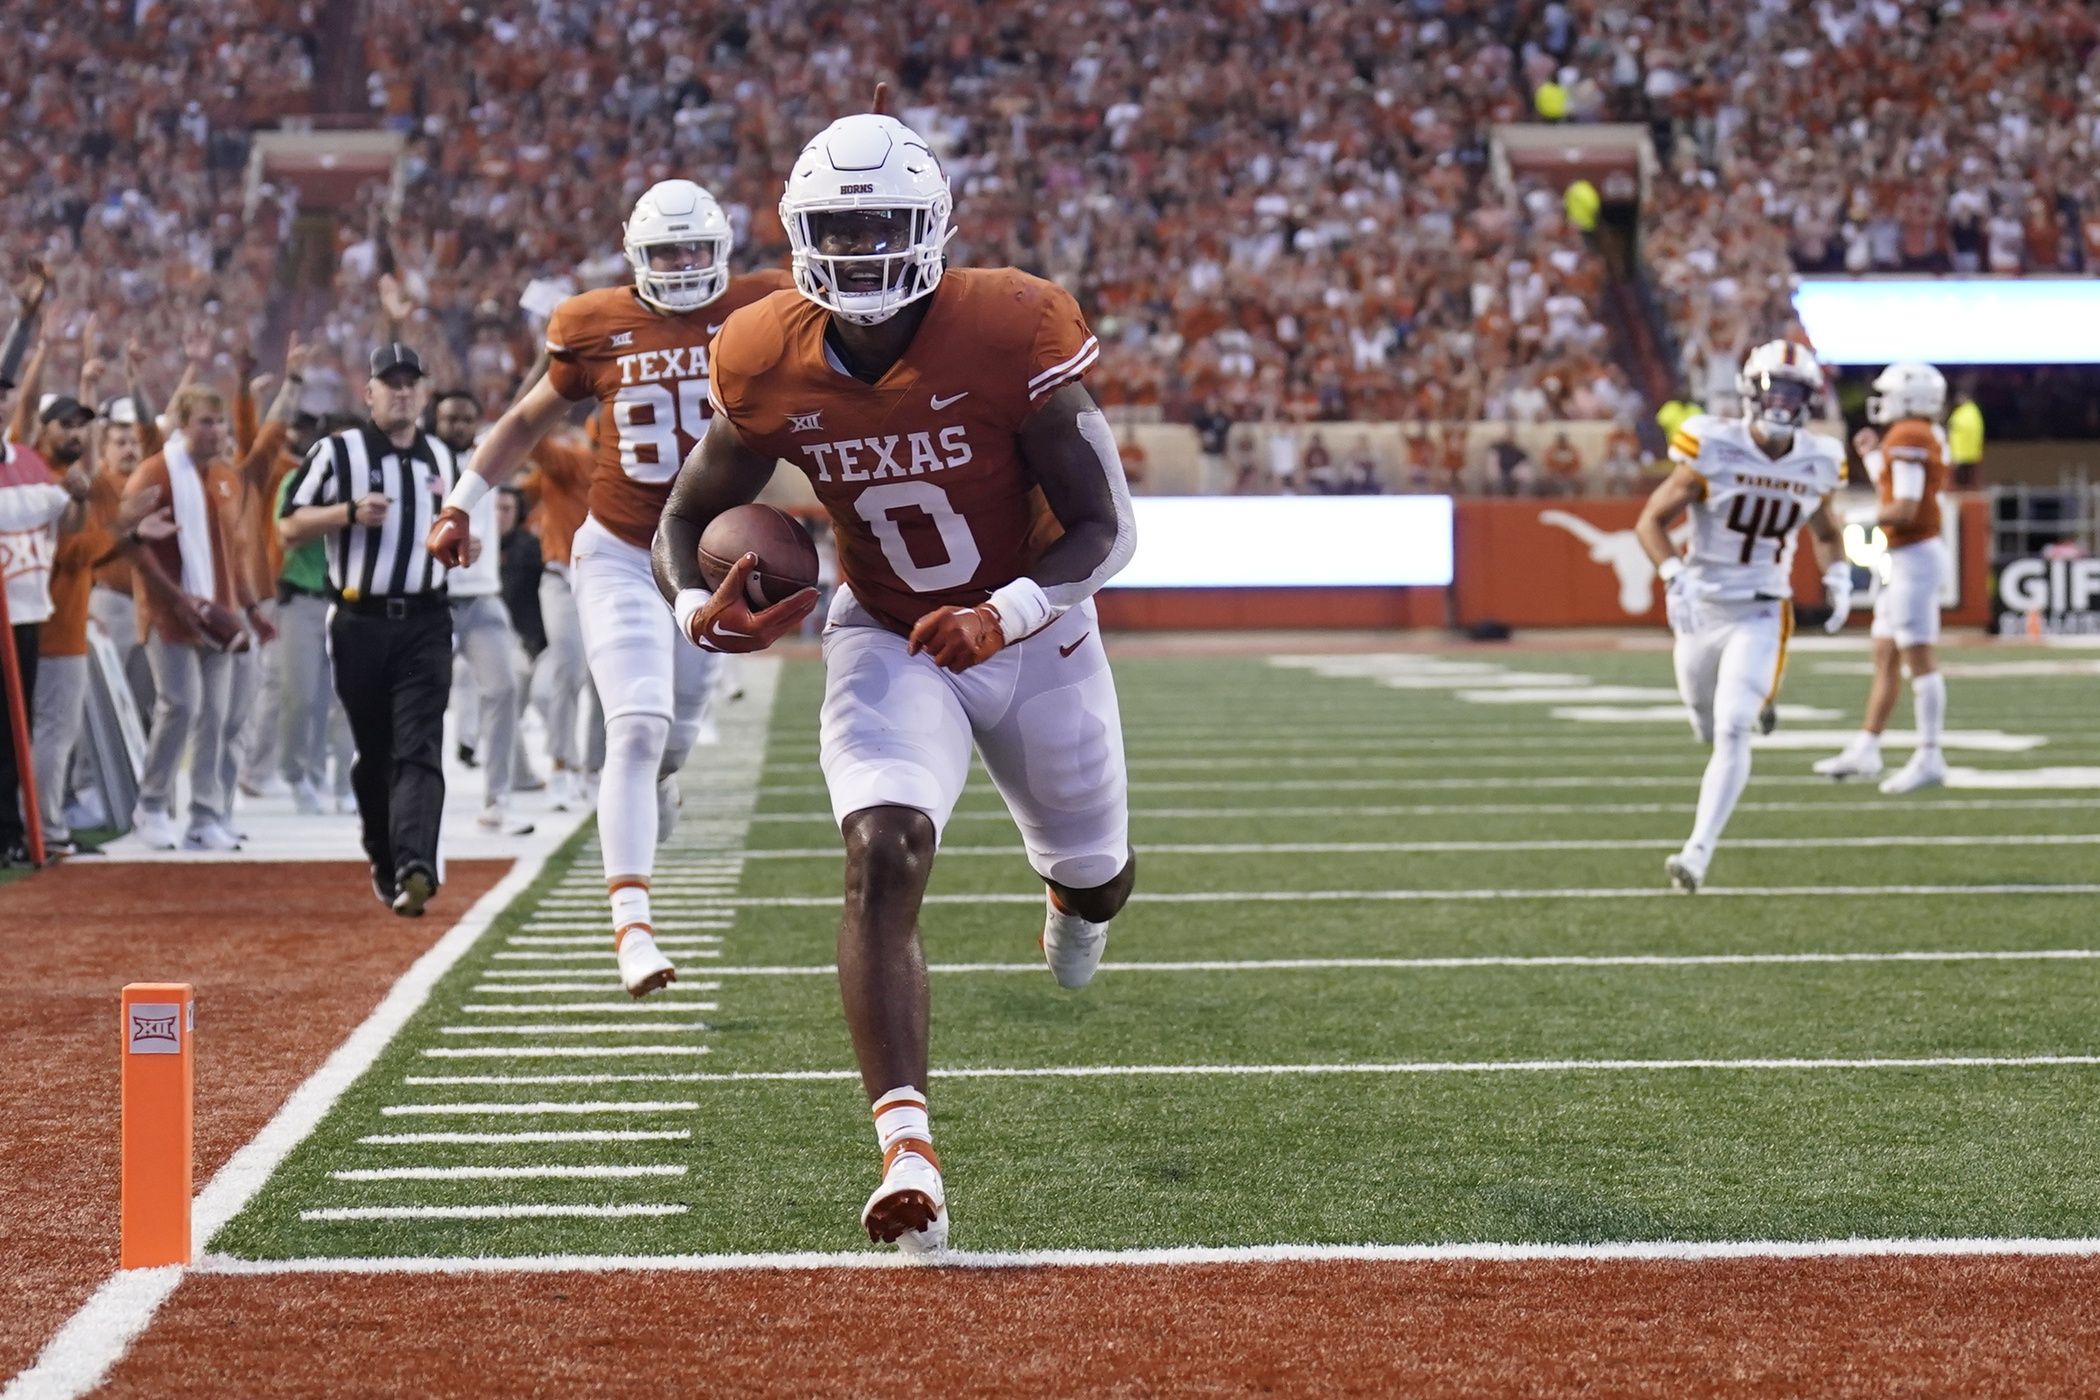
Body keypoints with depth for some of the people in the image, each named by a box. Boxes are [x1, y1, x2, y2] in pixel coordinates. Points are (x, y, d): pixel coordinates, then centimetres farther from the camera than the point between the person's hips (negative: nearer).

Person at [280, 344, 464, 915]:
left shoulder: (443, 459, 15)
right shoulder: (336, 452, 2)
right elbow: (289, 526, -2)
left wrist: (466, 546, 3)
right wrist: (350, 512, -16)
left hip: (425, 625, 1)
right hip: (360, 625, -1)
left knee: (419, 749, -13)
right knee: (373, 753, 6)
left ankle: (416, 868, -26)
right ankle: (384, 862, 23)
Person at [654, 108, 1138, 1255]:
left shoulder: (1009, 336, -26)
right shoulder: (767, 366, -16)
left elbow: (1105, 529, -22)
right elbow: (689, 516, -1)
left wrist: (1004, 615, -39)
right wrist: (699, 610, -24)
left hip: (1035, 635, 0)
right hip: (887, 641, 0)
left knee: (1095, 877, 19)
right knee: (884, 858, -26)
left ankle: (1075, 895, 62)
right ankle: (908, 1155, -34)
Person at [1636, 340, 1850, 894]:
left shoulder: (1816, 464, -3)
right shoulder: (1713, 450, -14)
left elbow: (1825, 532, 18)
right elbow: (1651, 521, -10)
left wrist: (1837, 579, -2)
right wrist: (1674, 578, -26)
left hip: (1761, 616, 0)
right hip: (1701, 611, 0)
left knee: (1731, 732, -16)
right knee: (1707, 724, 20)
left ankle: (1699, 852, -16)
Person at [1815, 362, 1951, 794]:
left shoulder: (1908, 438, -15)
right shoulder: (1924, 436, 13)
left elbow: (1904, 510, -22)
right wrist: (1872, 456, 25)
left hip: (1915, 557, -10)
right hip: (1902, 558, 10)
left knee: (1919, 657, -7)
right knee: (1886, 658, 13)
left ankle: (1929, 758, -5)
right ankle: (1865, 749, 18)